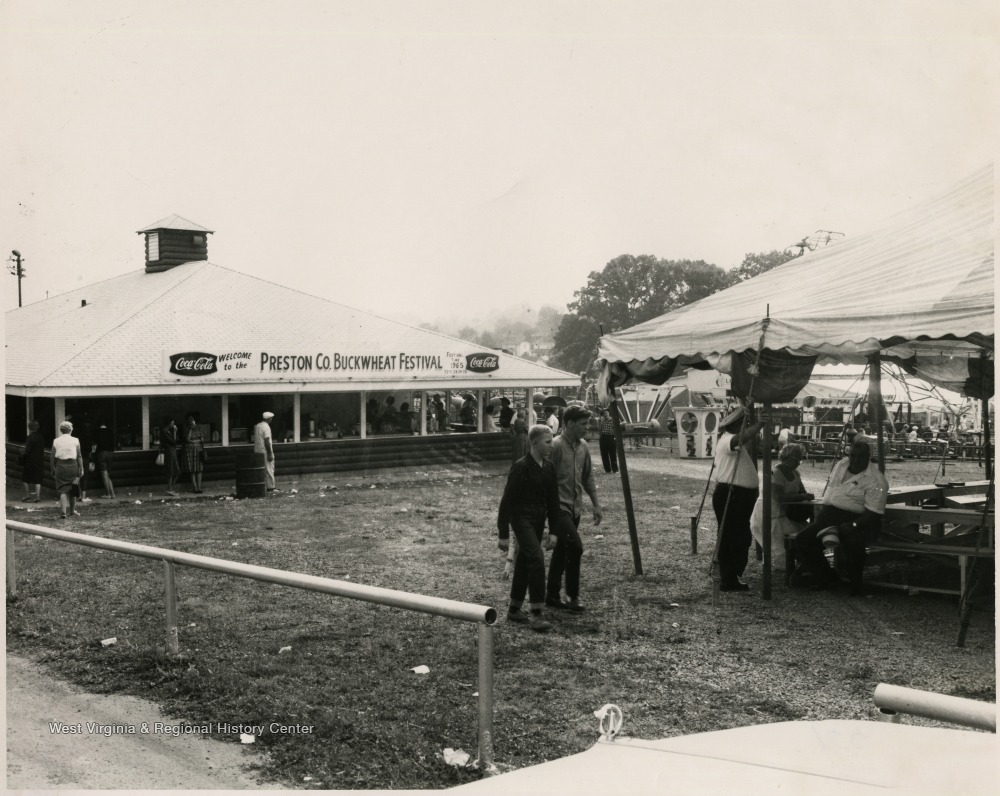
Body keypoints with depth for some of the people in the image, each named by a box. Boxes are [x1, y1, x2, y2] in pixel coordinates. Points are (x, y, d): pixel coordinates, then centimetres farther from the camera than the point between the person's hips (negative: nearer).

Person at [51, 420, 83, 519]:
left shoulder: (56, 441, 2)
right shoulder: (75, 441, -1)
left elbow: (53, 457, 4)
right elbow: (79, 456, 0)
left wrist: (53, 470, 13)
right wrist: (81, 469, 5)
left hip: (60, 466, 0)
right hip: (72, 465, 0)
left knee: (62, 489, 0)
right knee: (72, 489, 14)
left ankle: (64, 511, -15)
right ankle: (72, 511, 25)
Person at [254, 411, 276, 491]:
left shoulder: (257, 426, 11)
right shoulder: (266, 427, -14)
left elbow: (255, 439, 15)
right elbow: (267, 442, -19)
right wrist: (270, 454, -17)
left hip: (257, 451, 8)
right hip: (265, 451, -8)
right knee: (269, 469, -1)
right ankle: (270, 487, 0)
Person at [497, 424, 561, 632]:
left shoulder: (549, 468, 6)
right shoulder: (520, 467, -15)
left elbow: (553, 500, 13)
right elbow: (507, 500, -13)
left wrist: (552, 531, 9)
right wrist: (503, 535, -13)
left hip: (538, 520, 7)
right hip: (521, 519, -7)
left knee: (524, 563, 14)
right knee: (537, 560, -17)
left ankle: (513, 610, 26)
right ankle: (535, 614, -14)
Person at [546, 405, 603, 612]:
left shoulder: (583, 446, 9)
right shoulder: (556, 446, -15)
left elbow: (588, 477, 18)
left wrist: (596, 504, 16)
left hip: (575, 507, 8)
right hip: (559, 506, -8)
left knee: (562, 550, 13)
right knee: (575, 546, -16)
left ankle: (552, 595, 22)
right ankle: (572, 595, -4)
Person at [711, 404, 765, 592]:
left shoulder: (742, 444, 19)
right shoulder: (727, 440, -14)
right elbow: (741, 438, -36)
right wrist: (760, 424, -29)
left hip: (742, 495, 10)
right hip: (728, 494, -10)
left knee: (741, 538, 15)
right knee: (730, 538, -7)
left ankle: (732, 577, 25)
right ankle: (728, 581, -4)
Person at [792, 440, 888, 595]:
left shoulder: (876, 481, -12)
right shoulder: (840, 465, 11)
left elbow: (873, 514, -16)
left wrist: (853, 525, -30)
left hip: (856, 520, -6)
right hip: (829, 516, 6)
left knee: (853, 543, -39)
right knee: (802, 540, -12)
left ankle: (855, 586, -12)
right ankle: (827, 578, 4)